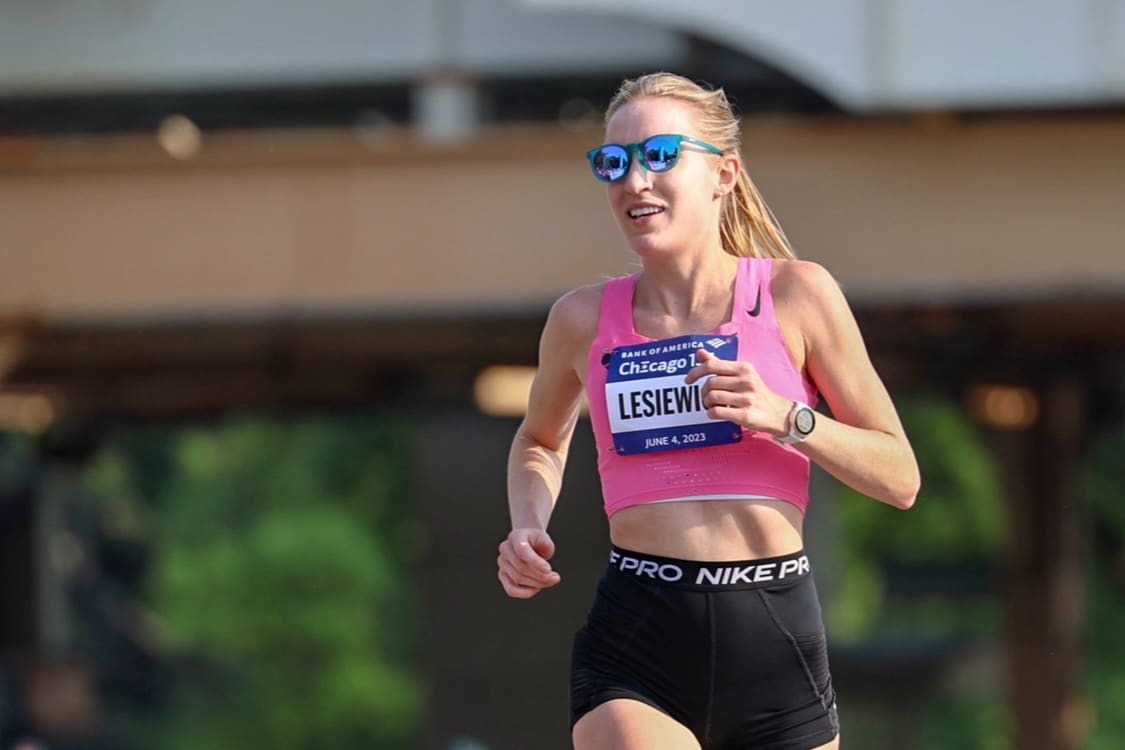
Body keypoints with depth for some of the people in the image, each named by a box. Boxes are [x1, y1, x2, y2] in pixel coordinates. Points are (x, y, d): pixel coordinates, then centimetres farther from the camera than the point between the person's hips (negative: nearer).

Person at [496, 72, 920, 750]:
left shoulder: (795, 294, 2)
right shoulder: (585, 320, 7)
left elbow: (900, 478, 4)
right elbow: (540, 441, 29)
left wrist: (786, 417, -11)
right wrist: (528, 529, 9)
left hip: (775, 642, 0)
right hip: (634, 646, 0)